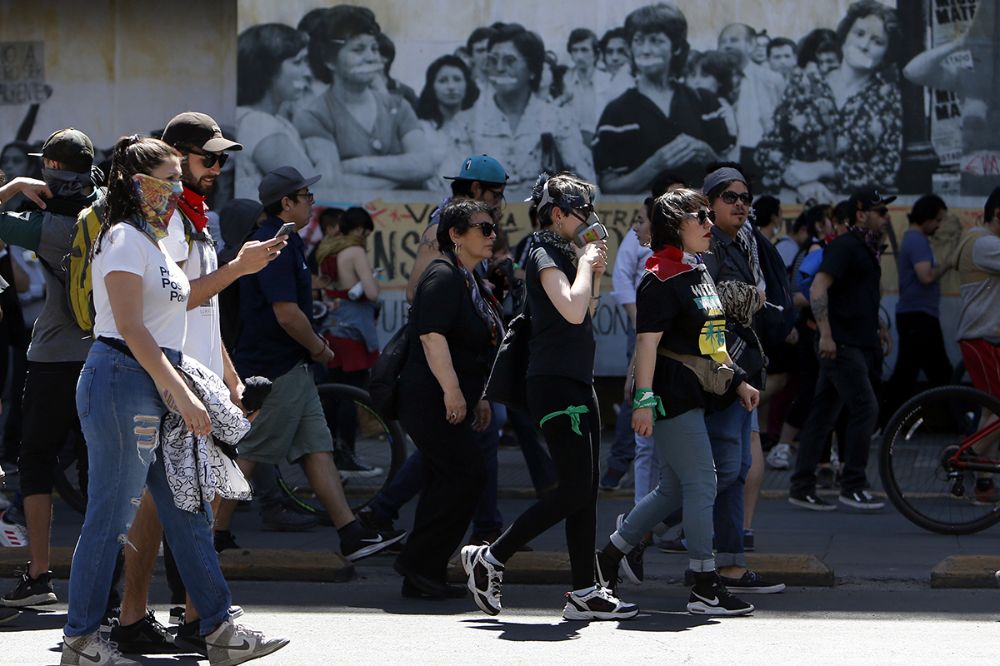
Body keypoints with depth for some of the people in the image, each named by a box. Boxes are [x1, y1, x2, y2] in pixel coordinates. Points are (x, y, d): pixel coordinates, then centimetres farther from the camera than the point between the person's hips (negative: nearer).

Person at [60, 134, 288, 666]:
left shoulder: (152, 240, 19)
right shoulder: (124, 239, -12)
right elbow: (130, 327, -18)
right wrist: (181, 394, -20)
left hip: (156, 388, 10)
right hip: (122, 382, -10)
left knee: (189, 512, 9)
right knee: (111, 518, -5)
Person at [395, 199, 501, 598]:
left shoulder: (469, 281, 20)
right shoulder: (443, 277, -12)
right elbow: (432, 336, -23)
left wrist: (479, 397, 26)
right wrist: (452, 390, -27)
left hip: (453, 403, 10)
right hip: (431, 401, -10)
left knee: (446, 483, 8)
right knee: (468, 476, -14)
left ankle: (423, 578, 11)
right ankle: (418, 562, -10)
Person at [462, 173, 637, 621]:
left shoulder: (567, 253, 17)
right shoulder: (544, 255, -11)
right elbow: (572, 312, -25)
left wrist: (595, 273, 12)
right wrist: (586, 264, -12)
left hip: (577, 382, 10)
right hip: (554, 382, -10)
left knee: (586, 491, 7)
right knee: (575, 490, -12)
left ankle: (584, 593, 8)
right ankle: (491, 558, -2)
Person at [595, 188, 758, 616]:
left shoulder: (699, 273, 17)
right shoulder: (662, 278, -13)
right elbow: (647, 342, -18)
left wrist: (738, 381, 21)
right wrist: (644, 400, -23)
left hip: (694, 396, 10)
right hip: (672, 399, -10)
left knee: (674, 490, 13)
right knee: (702, 485, -8)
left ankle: (608, 558, 24)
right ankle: (705, 588, -2)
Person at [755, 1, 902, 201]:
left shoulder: (887, 97, 6)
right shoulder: (803, 84, 9)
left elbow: (888, 170, -1)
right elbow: (766, 149, 7)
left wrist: (821, 170, -9)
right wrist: (801, 182, -11)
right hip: (793, 203, 1)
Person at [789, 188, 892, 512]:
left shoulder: (867, 249, 18)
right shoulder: (844, 246, -11)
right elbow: (818, 288, -20)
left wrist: (878, 331, 25)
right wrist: (826, 334, -26)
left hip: (861, 345, 9)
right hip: (841, 344, -9)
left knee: (823, 414, 9)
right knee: (866, 408, -12)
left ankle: (801, 487, 10)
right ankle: (852, 487, -6)